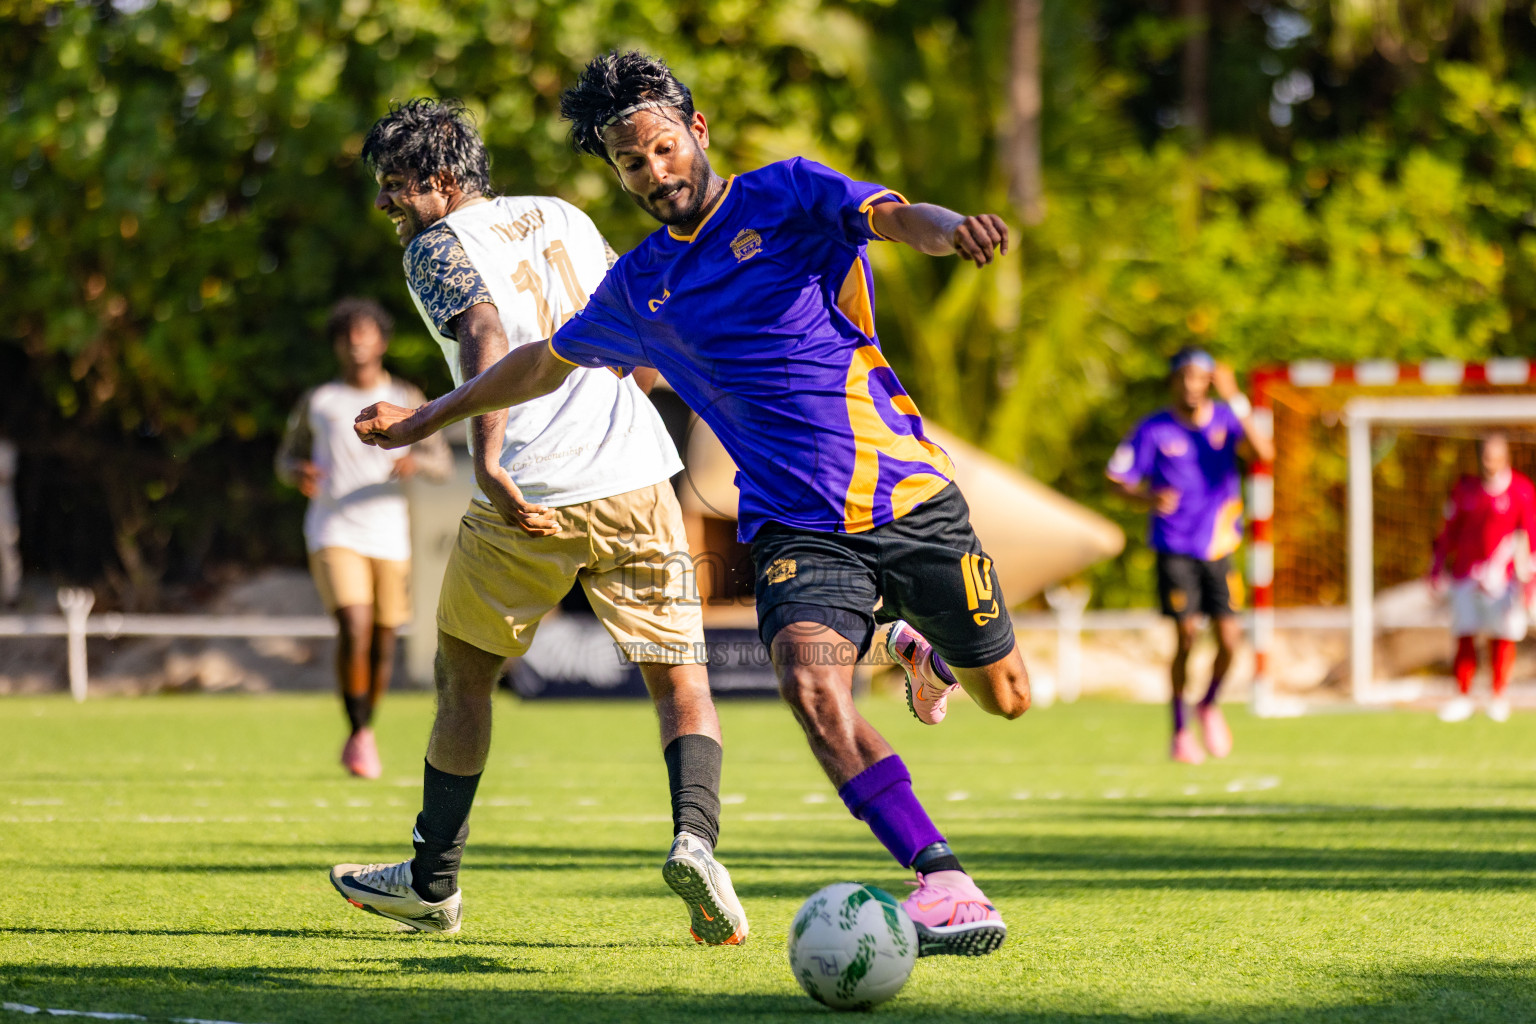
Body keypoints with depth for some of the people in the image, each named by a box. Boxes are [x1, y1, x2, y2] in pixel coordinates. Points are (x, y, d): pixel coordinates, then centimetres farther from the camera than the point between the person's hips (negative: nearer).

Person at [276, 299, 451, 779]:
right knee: (353, 630, -21)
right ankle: (360, 737, -9)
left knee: (383, 644, 7)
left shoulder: (406, 399, 7)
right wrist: (298, 473, -10)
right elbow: (286, 458, 15)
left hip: (389, 536, 2)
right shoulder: (317, 401, 7)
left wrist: (416, 461, -20)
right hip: (334, 535, -2)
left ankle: (362, 737, 28)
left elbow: (443, 464, 5)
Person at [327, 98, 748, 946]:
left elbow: (485, 333, -19)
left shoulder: (438, 246, 1)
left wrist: (487, 457, -29)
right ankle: (695, 835, -23)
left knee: (463, 674, 16)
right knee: (681, 681, 4)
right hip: (635, 478, 4)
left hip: (527, 498, -4)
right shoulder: (561, 217, 20)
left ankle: (434, 882, 24)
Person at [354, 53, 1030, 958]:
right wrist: (429, 417, 36)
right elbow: (548, 361, 29)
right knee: (812, 685, -27)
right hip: (797, 530, 2)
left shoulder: (783, 197, -2)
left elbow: (890, 216, -21)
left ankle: (923, 647, 43)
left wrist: (951, 230, -45)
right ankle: (945, 883, -29)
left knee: (1004, 697, 6)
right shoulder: (638, 287, 11)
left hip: (912, 498, -2)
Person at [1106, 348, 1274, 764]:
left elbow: (1263, 452, -16)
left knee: (1229, 638, -6)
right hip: (1175, 548, -2)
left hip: (1219, 547, 2)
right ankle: (1180, 731, 7)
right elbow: (1120, 479, 0)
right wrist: (1150, 497, -20)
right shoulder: (1154, 430, -3)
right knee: (1187, 636, -9)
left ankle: (1209, 705, 24)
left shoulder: (1226, 419, 1)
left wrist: (1236, 402, -24)